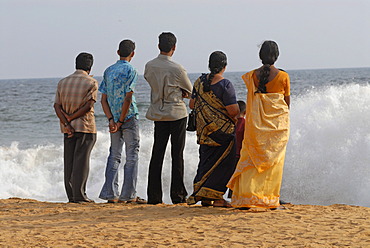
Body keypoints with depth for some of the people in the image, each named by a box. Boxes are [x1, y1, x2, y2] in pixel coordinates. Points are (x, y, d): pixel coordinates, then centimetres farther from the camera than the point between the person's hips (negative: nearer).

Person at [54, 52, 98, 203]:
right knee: (81, 160, -3)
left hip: (68, 128, 4)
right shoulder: (91, 83, -5)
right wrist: (71, 118, -6)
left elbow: (57, 106, -1)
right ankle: (79, 195, -5)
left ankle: (71, 195, 9)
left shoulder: (62, 82, 8)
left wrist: (66, 123, -8)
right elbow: (88, 106, -13)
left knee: (69, 161, 8)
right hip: (85, 127, -4)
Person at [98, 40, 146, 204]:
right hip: (129, 117, -5)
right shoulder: (130, 70, -9)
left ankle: (110, 194, 6)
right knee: (132, 156, 2)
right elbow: (128, 99, -16)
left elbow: (104, 99, 4)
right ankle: (128, 195, 1)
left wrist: (111, 120, -2)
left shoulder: (108, 71, 9)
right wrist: (121, 121, -10)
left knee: (114, 156, 10)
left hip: (114, 118, 5)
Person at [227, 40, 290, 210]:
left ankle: (245, 197, -2)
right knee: (274, 160, 6)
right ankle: (271, 200, 6)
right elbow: (287, 102, 4)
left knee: (251, 158, 6)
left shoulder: (252, 76, -2)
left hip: (256, 124, 1)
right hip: (278, 123, -1)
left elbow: (250, 103, 2)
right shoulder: (283, 76, -5)